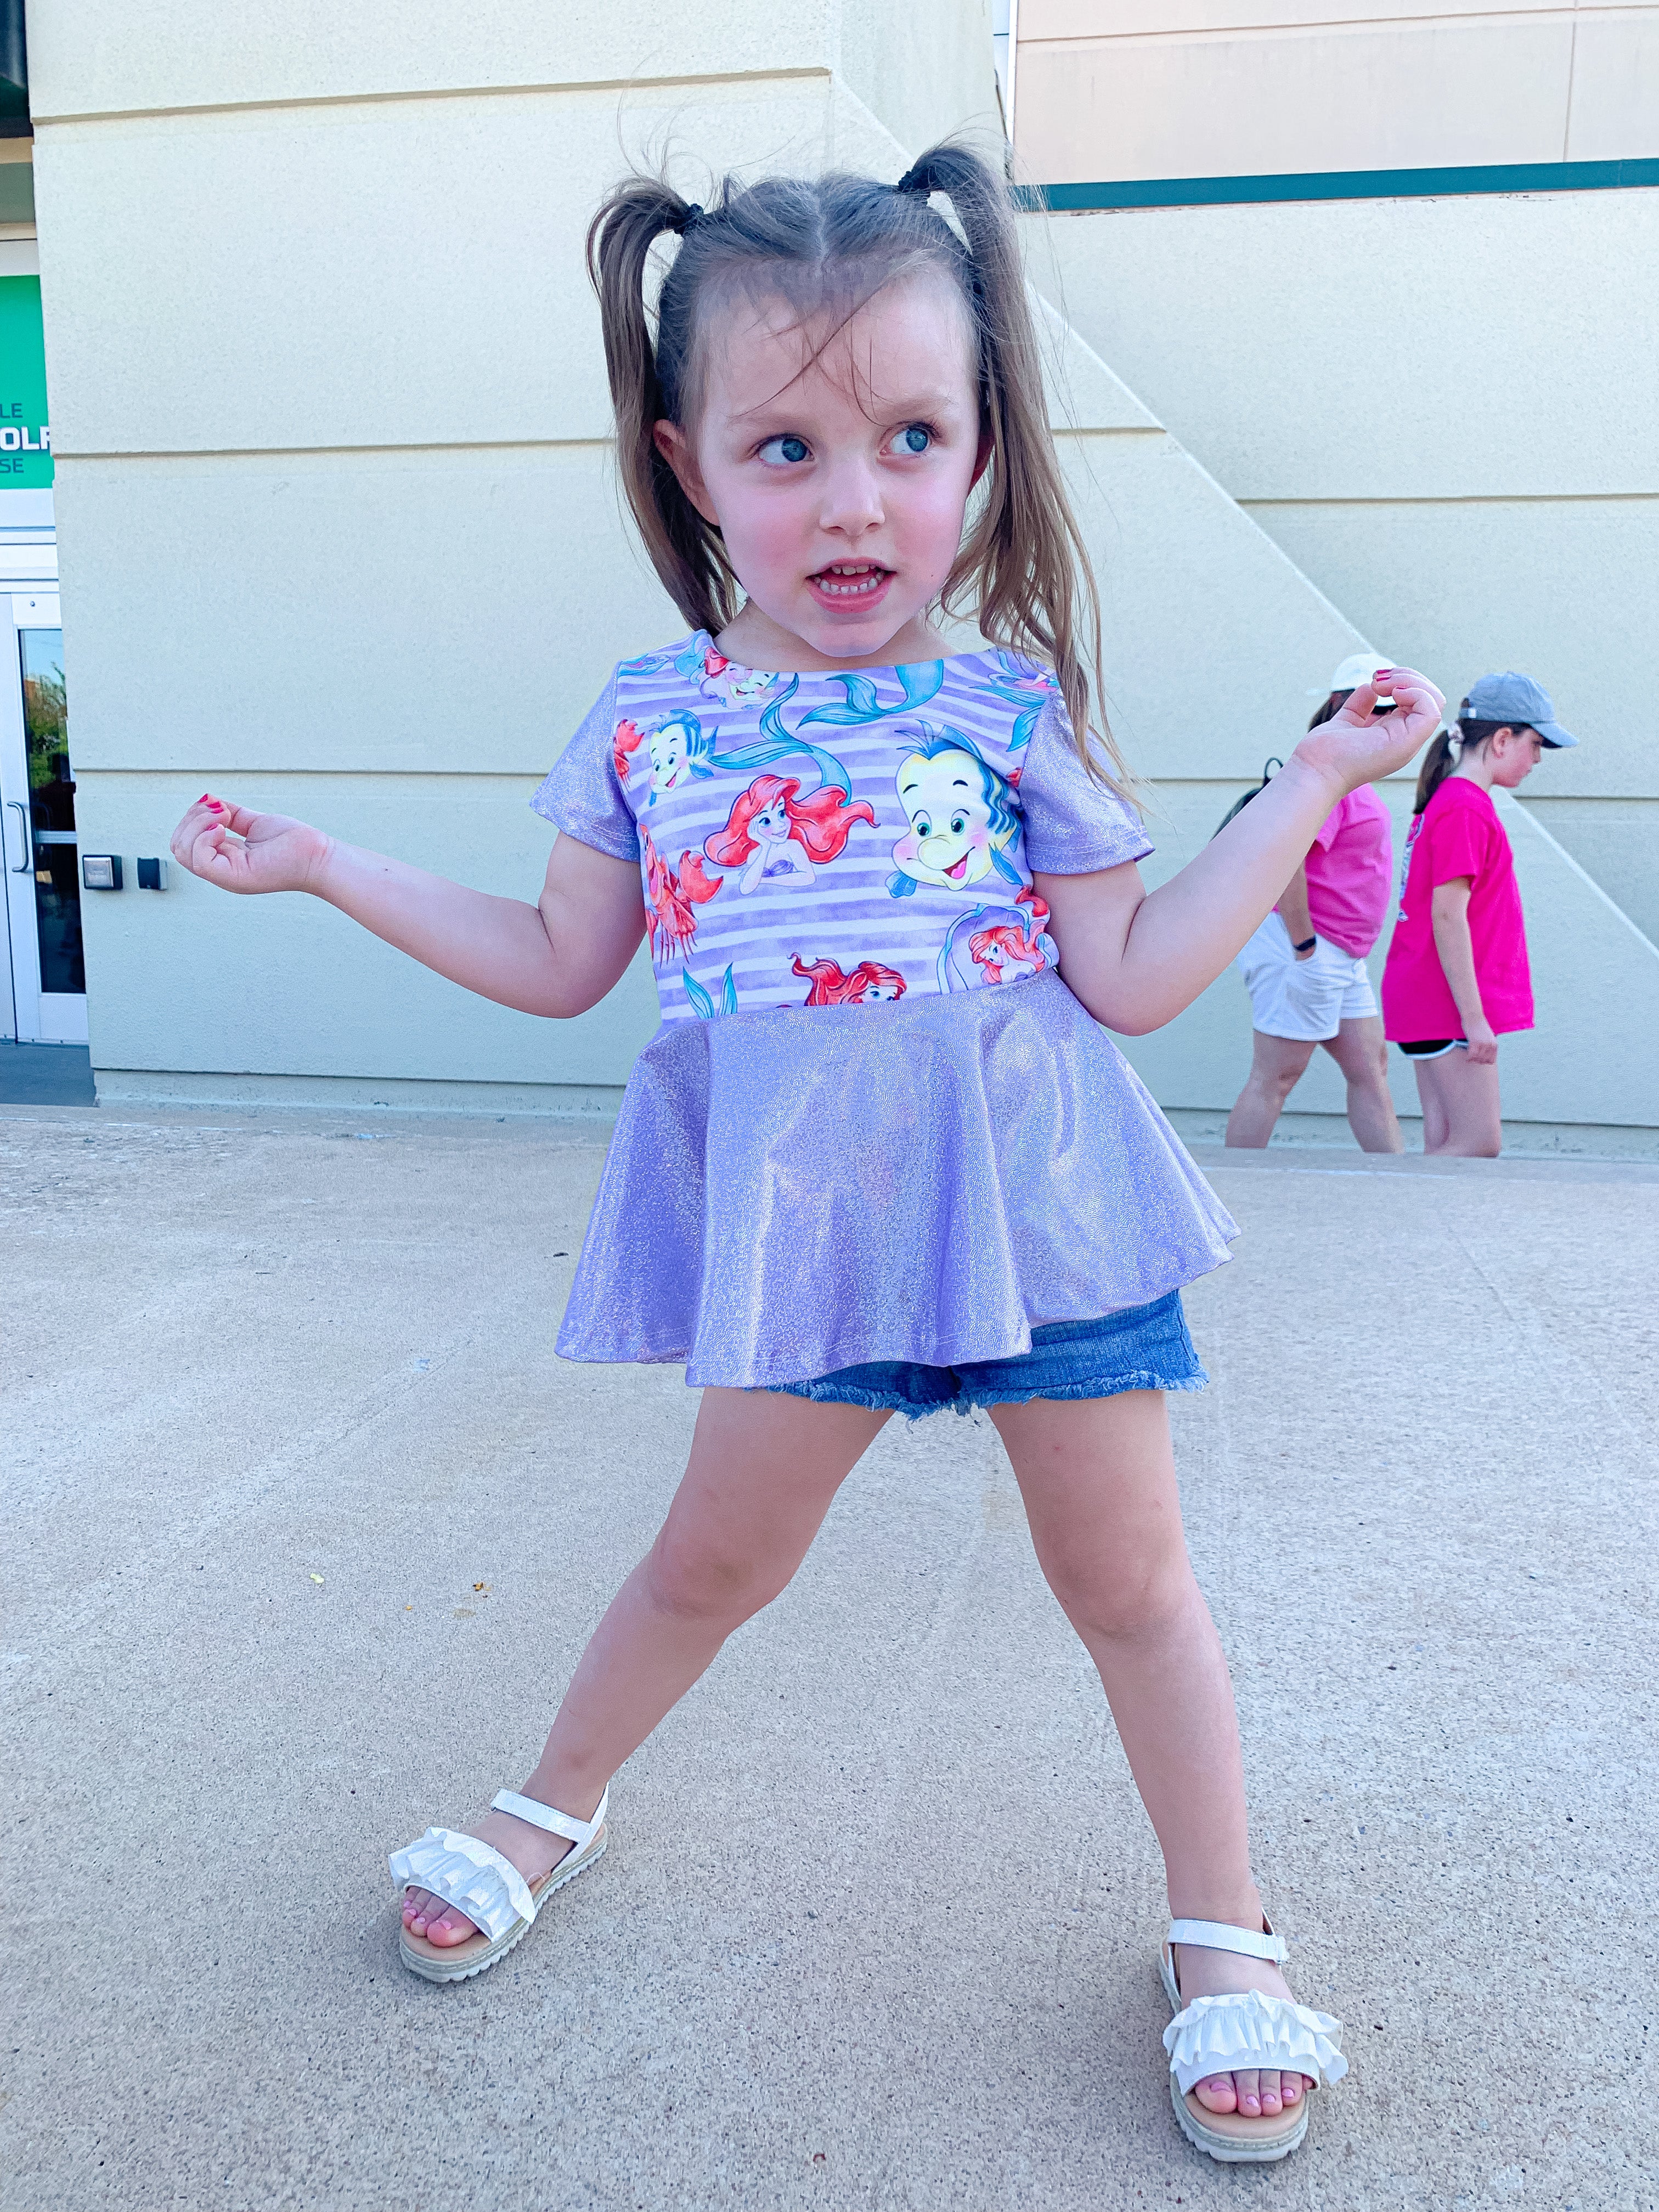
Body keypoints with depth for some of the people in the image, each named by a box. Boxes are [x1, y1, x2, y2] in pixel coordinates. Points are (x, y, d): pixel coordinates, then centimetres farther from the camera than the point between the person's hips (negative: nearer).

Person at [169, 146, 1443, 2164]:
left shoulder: (1009, 705, -2)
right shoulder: (649, 723, 2)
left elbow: (1132, 980, -1)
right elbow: (559, 964, 12)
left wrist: (1311, 784, -4)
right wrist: (323, 869, 12)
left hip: (1036, 1199, 0)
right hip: (800, 1224, 1)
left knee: (1123, 1571, 9)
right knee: (718, 1548, 14)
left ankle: (1222, 1933, 31)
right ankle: (555, 1806, 43)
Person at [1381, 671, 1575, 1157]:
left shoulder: (1451, 801, 15)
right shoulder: (1464, 810, -15)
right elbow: (1448, 917, -20)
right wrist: (1474, 1018, -19)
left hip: (1430, 1004, 10)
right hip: (1447, 1006, -10)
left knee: (1445, 1141, 9)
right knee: (1480, 1145, -6)